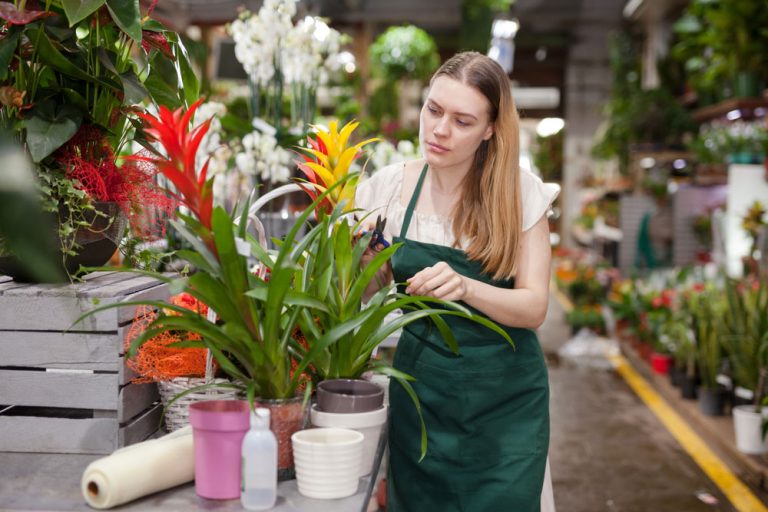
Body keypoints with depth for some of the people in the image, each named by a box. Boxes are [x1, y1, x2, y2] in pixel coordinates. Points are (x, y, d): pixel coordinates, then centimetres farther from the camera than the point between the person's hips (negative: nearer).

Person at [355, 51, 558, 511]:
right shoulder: (390, 187, -4)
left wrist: (465, 288, -31)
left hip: (505, 395, -1)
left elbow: (534, 308, -13)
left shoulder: (521, 193, -9)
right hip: (420, 389, 2)